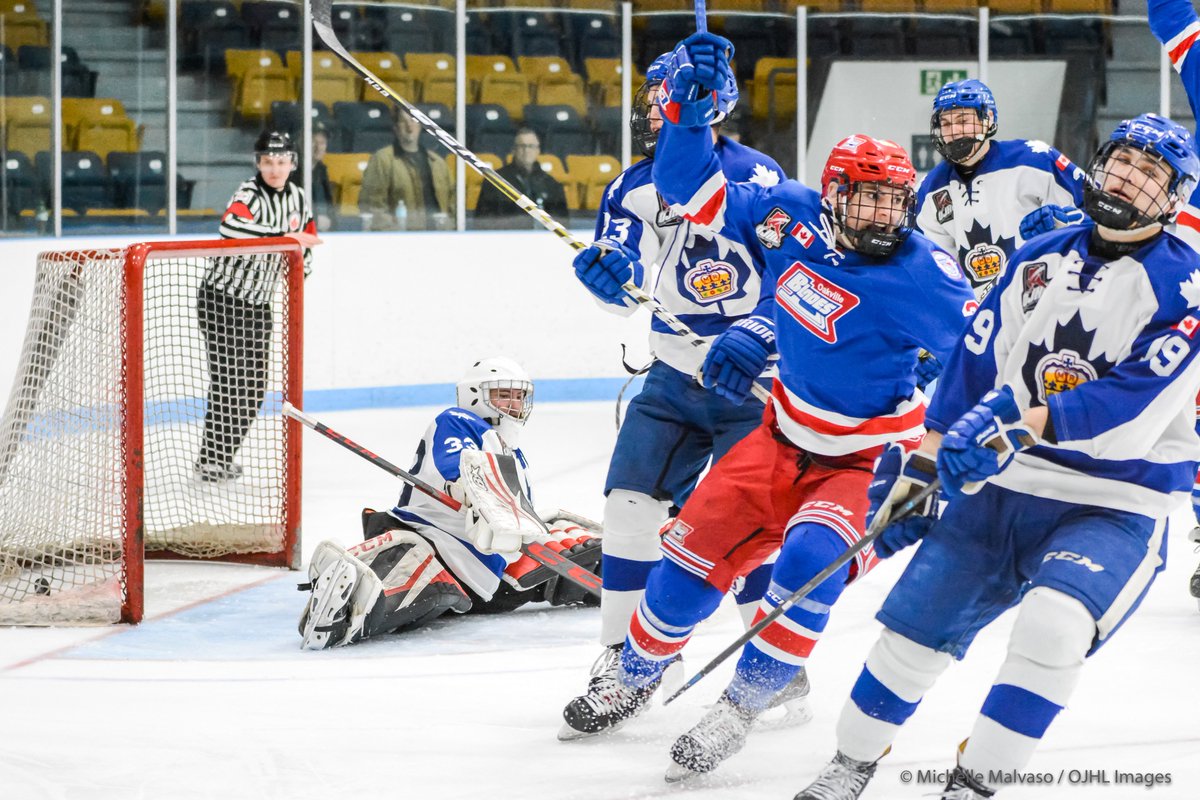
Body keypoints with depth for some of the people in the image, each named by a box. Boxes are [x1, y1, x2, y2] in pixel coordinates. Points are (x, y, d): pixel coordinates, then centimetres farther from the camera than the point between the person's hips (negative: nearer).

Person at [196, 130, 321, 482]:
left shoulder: (298, 199, 4)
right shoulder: (250, 195, -20)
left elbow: (306, 241, 20)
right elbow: (231, 228, -42)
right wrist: (283, 237, -47)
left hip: (259, 303, 7)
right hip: (223, 297, -7)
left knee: (253, 386, 9)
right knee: (228, 377, -10)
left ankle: (225, 455, 22)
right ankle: (209, 459, -3)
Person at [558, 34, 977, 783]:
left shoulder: (920, 277, -24)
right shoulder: (792, 217, -10)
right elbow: (694, 191, 0)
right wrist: (688, 110, -14)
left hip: (869, 458, -5)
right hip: (787, 434, 5)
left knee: (810, 559, -29)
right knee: (695, 546, 5)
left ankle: (741, 708, -12)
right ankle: (636, 680, 30)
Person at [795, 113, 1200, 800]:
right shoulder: (1040, 258, 7)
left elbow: (1138, 403, -22)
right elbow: (974, 363, 11)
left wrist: (1024, 424, -30)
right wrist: (917, 469, 9)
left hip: (1117, 509, -5)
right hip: (1000, 489, 5)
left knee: (1053, 626, -28)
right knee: (916, 622, 4)